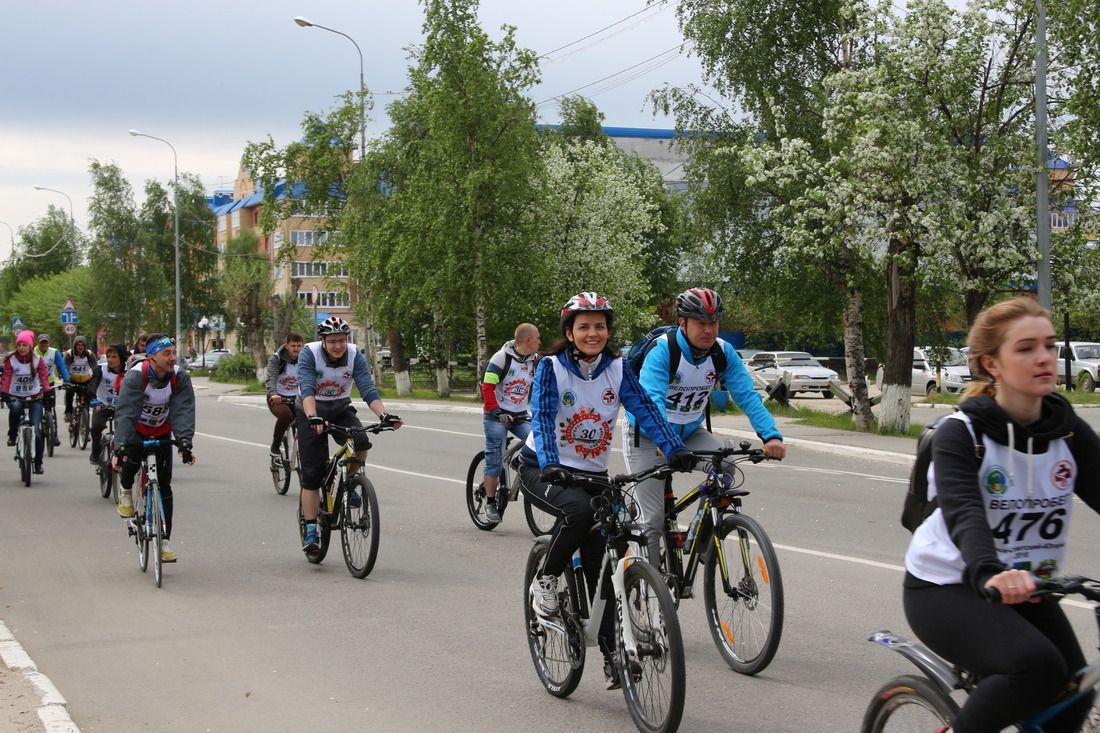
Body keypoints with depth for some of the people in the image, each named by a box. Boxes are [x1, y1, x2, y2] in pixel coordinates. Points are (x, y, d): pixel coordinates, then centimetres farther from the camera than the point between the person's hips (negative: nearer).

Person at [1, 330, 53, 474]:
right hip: (16, 397, -1)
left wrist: (47, 391, -26)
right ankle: (12, 435, -13)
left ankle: (38, 462, 0)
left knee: (37, 430, -10)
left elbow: (43, 376, -8)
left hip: (34, 398, 1)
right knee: (15, 408, -39)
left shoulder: (38, 360, 1)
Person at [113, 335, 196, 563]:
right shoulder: (135, 377, -29)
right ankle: (126, 490, 1)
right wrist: (121, 447, -50)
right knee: (132, 457, -34)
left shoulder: (180, 378, -19)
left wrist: (185, 442, -43)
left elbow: (183, 413, -26)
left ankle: (164, 540, 4)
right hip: (135, 430, -3)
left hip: (161, 433, 3)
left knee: (164, 485, -3)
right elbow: (125, 413, -37)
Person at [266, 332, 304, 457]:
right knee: (285, 414, -35)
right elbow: (271, 378, -23)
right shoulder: (276, 359, -8)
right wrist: (273, 394, -44)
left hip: (297, 399, 4)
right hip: (278, 398, -4)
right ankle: (275, 445, -13)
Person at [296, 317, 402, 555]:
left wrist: (384, 415, -41)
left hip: (340, 410, 2)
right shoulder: (309, 354, -24)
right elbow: (307, 389, -36)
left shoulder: (354, 356, -17)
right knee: (312, 473, -8)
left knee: (361, 443, -28)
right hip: (311, 414, -2)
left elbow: (368, 389, -24)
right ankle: (310, 531, -2)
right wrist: (313, 418, -53)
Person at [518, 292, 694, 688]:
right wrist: (549, 465, -40)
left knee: (601, 566, -6)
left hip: (592, 474, 4)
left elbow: (646, 409, -10)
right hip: (542, 471, -4)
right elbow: (542, 418, -23)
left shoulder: (617, 369, 0)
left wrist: (676, 450, -25)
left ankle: (612, 653, -1)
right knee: (580, 509, -36)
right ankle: (545, 580, -13)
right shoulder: (551, 367, -11)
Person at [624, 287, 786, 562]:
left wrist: (771, 435, -35)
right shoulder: (662, 350, -27)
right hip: (648, 435, -4)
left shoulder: (723, 353, -12)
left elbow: (747, 396, -18)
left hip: (690, 431, 4)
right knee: (653, 517, -10)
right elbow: (651, 401, -39)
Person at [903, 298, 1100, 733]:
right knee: (1036, 666, -28)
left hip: (1025, 587, 6)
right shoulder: (961, 434, -16)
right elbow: (964, 513, -32)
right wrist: (989, 574, -52)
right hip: (945, 587, -6)